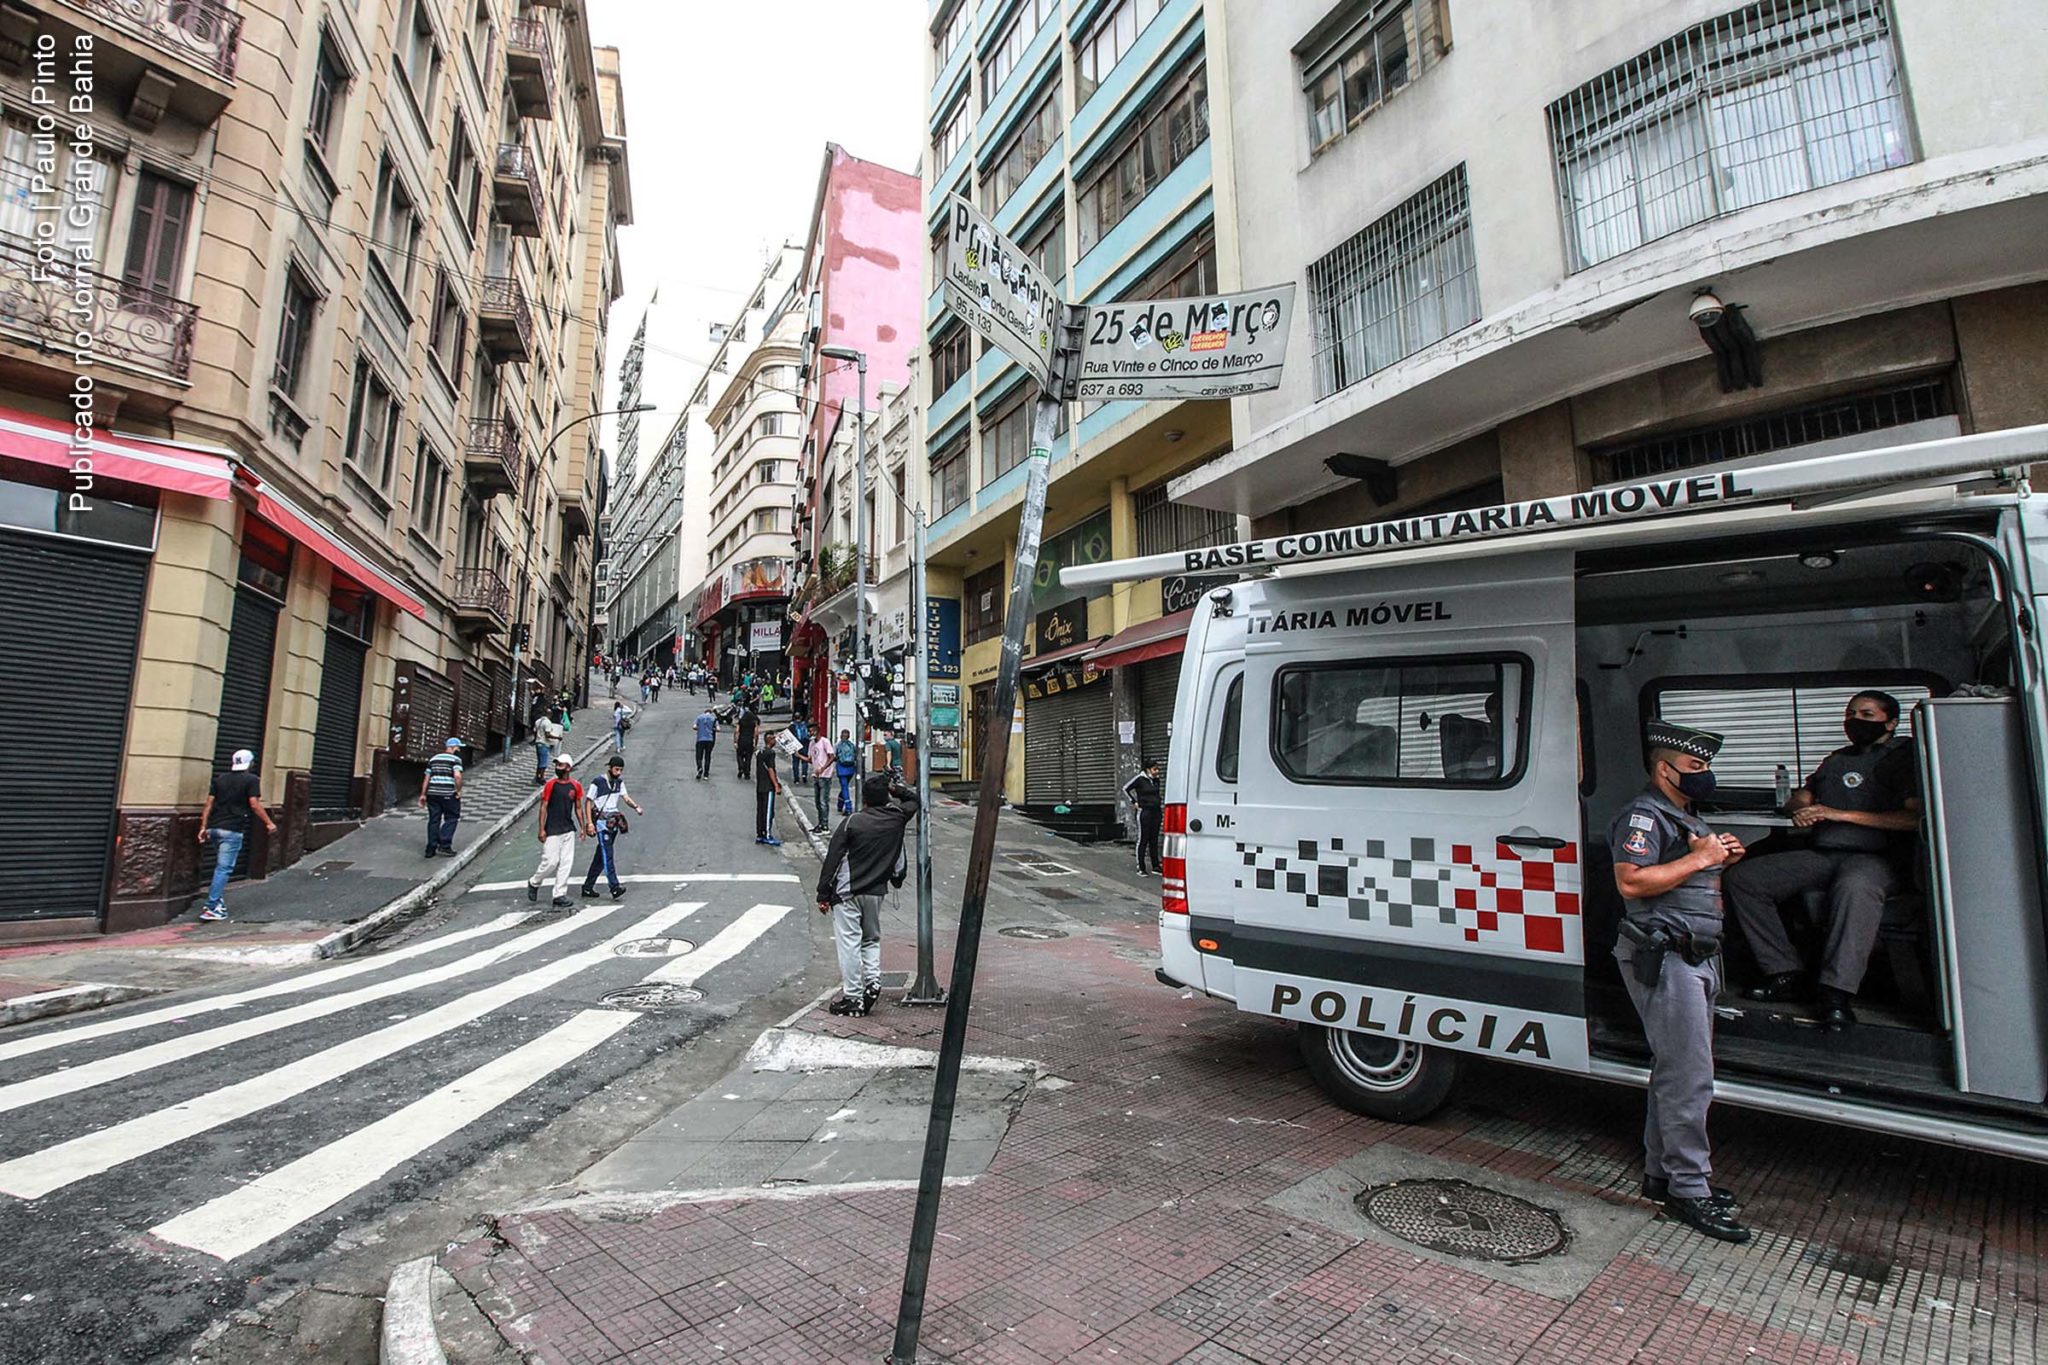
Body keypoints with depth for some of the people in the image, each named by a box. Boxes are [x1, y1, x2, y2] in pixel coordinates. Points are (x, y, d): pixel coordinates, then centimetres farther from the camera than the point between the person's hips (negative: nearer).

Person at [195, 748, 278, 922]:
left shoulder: (220, 778, 13)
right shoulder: (251, 780, -4)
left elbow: (209, 803, 8)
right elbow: (254, 804, -10)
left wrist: (203, 826, 8)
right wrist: (269, 823, -2)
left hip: (214, 828, 6)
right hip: (233, 830, -6)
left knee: (221, 865, 21)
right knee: (224, 868, -4)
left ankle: (218, 900, 23)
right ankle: (211, 908, -8)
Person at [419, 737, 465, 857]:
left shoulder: (433, 759, 16)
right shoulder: (455, 759, -4)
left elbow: (426, 778, 15)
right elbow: (457, 776, -19)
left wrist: (423, 794, 19)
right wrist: (458, 791, -8)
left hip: (432, 793, 6)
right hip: (448, 794, -6)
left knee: (433, 820, 9)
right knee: (451, 818, 6)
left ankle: (431, 849, 10)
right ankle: (444, 844, -2)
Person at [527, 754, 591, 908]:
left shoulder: (576, 786, 4)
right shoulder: (551, 784, -7)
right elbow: (543, 807, -6)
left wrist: (583, 828, 10)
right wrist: (542, 829, -10)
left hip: (569, 830, 4)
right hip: (552, 830, -4)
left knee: (566, 863, 2)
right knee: (551, 861, -4)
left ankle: (559, 895, 9)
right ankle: (533, 883, 24)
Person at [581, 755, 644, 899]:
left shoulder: (619, 782, 11)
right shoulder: (598, 783, -8)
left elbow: (626, 797, 5)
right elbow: (588, 802, -5)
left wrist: (636, 807, -14)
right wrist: (589, 822, -11)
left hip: (614, 821, 7)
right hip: (602, 821, -7)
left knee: (601, 855, 11)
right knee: (608, 855, -12)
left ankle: (588, 887, 19)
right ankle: (614, 887, -18)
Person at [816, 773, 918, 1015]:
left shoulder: (851, 823, -9)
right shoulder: (897, 819, 0)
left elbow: (832, 861, -8)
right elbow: (914, 800, 22)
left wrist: (823, 895, -1)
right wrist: (895, 788, 9)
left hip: (846, 893, -4)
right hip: (875, 893, 4)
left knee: (849, 943, 1)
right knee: (871, 939, 20)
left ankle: (852, 997, 3)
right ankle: (873, 980, 1)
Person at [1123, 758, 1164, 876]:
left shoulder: (1156, 780, 10)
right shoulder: (1140, 779, -9)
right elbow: (1126, 788, -4)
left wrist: (1161, 804, 11)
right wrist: (1134, 802, -5)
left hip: (1156, 812, 6)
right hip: (1144, 812, -6)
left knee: (1154, 840, 10)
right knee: (1143, 840, -1)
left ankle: (1155, 867, 17)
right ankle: (1141, 868, 4)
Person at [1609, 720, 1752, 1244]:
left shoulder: (1688, 818, 22)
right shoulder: (1643, 816, -11)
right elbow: (1631, 882, -23)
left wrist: (1721, 860, 12)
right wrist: (1699, 858, -17)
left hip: (1697, 958, 10)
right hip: (1665, 958, -10)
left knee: (1675, 1072, 15)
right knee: (1689, 1077, -8)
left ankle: (1661, 1172, 24)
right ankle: (1689, 1187, 0)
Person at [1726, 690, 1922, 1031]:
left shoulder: (1905, 756, 5)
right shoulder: (1837, 760, 26)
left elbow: (1915, 817, -9)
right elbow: (1797, 800, 29)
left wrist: (1842, 815, -14)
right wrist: (1801, 810, 4)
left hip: (1875, 856, -7)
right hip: (1821, 854, 7)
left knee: (1855, 887, -42)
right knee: (1743, 878, -12)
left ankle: (1836, 992, -40)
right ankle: (1786, 973, -14)